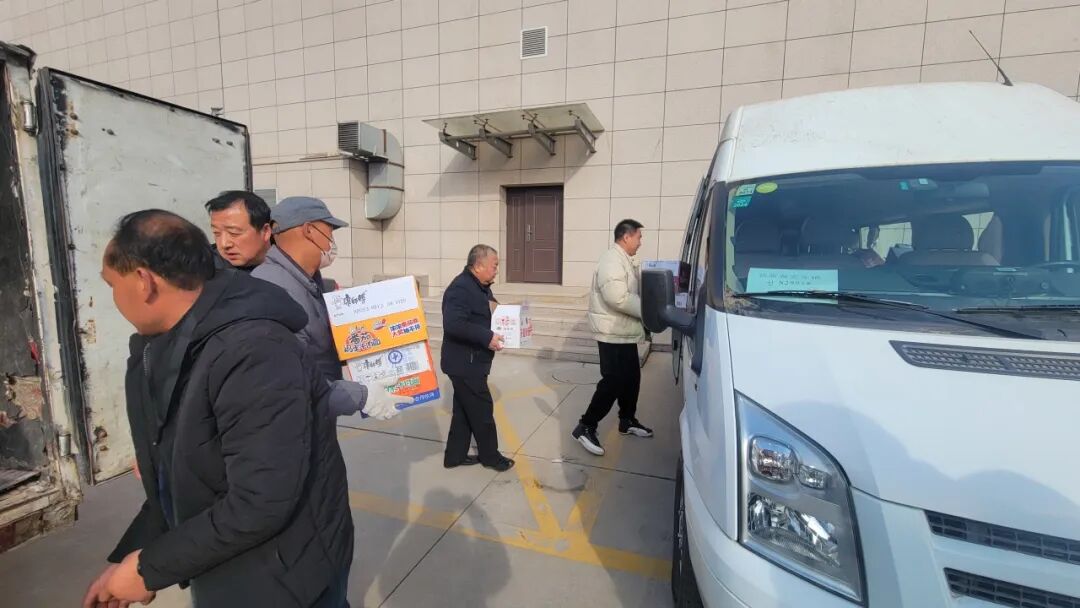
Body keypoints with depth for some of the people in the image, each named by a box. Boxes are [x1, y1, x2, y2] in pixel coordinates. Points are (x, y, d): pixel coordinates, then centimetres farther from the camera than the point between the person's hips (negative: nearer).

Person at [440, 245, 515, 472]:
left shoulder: (481, 287, 11)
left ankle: (455, 456, 31)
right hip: (465, 363, -10)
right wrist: (487, 337, -29)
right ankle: (491, 457, 23)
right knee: (482, 410, 4)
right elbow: (453, 324, -33)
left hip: (471, 361, 10)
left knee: (465, 410, 18)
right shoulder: (461, 288, -22)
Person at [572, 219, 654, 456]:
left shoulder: (626, 261, 15)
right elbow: (618, 298, -29)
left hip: (625, 333, 10)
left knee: (631, 378, 17)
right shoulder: (612, 260, -19)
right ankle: (586, 427, 2)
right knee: (613, 382, -8)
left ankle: (627, 421, 33)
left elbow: (633, 292, 22)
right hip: (613, 334, -10)